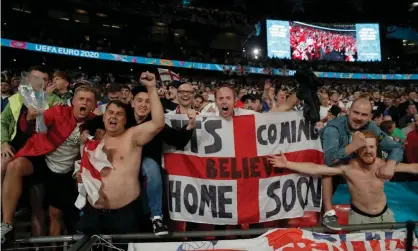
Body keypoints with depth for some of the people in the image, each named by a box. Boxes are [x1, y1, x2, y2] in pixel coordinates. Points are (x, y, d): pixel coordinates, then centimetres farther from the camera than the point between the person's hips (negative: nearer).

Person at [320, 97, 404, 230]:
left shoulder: (371, 128, -19)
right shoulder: (334, 127, -35)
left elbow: (396, 147, -15)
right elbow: (329, 159, -49)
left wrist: (390, 164, -36)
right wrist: (354, 145, -59)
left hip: (352, 163, 6)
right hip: (325, 161, -6)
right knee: (327, 168, -35)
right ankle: (329, 213, -29)